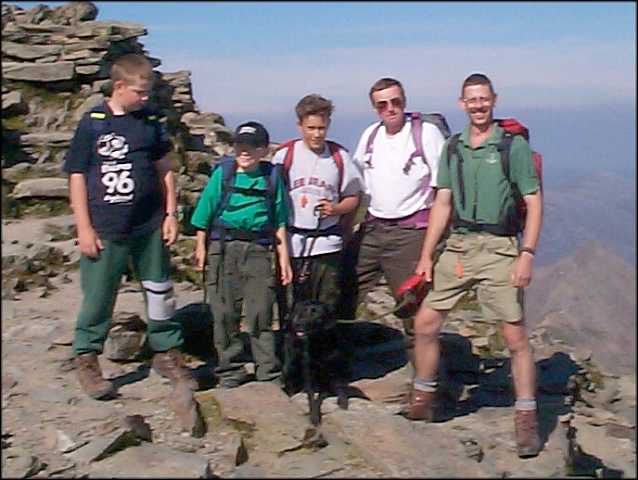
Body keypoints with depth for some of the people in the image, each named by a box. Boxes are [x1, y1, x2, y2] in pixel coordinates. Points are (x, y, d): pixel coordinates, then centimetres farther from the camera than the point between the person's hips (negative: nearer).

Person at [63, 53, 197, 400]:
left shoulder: (150, 122, 6)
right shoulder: (92, 124, -5)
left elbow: (164, 170, 12)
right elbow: (77, 177, -5)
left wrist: (170, 214, 5)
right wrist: (84, 229, -8)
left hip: (150, 227, 4)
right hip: (106, 230, -4)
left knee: (160, 292, 11)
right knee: (98, 296, 4)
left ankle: (167, 353, 25)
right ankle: (85, 359, 19)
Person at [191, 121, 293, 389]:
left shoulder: (272, 178, 7)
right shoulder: (223, 174, 4)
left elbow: (279, 223, 10)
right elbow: (204, 216, 6)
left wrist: (284, 258, 8)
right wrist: (201, 248, 1)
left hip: (258, 249, 0)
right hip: (223, 247, 0)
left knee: (261, 313, -1)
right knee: (225, 313, 4)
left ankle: (269, 373, 9)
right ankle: (230, 371, 16)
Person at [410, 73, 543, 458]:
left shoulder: (514, 145, -3)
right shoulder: (453, 149, 11)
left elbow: (534, 203, -5)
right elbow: (443, 203, 12)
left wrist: (527, 255, -14)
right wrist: (426, 255, 7)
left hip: (499, 247, -4)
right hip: (457, 246, 5)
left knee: (516, 335, -2)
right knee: (426, 323, 5)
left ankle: (527, 420, 10)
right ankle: (423, 401, 23)